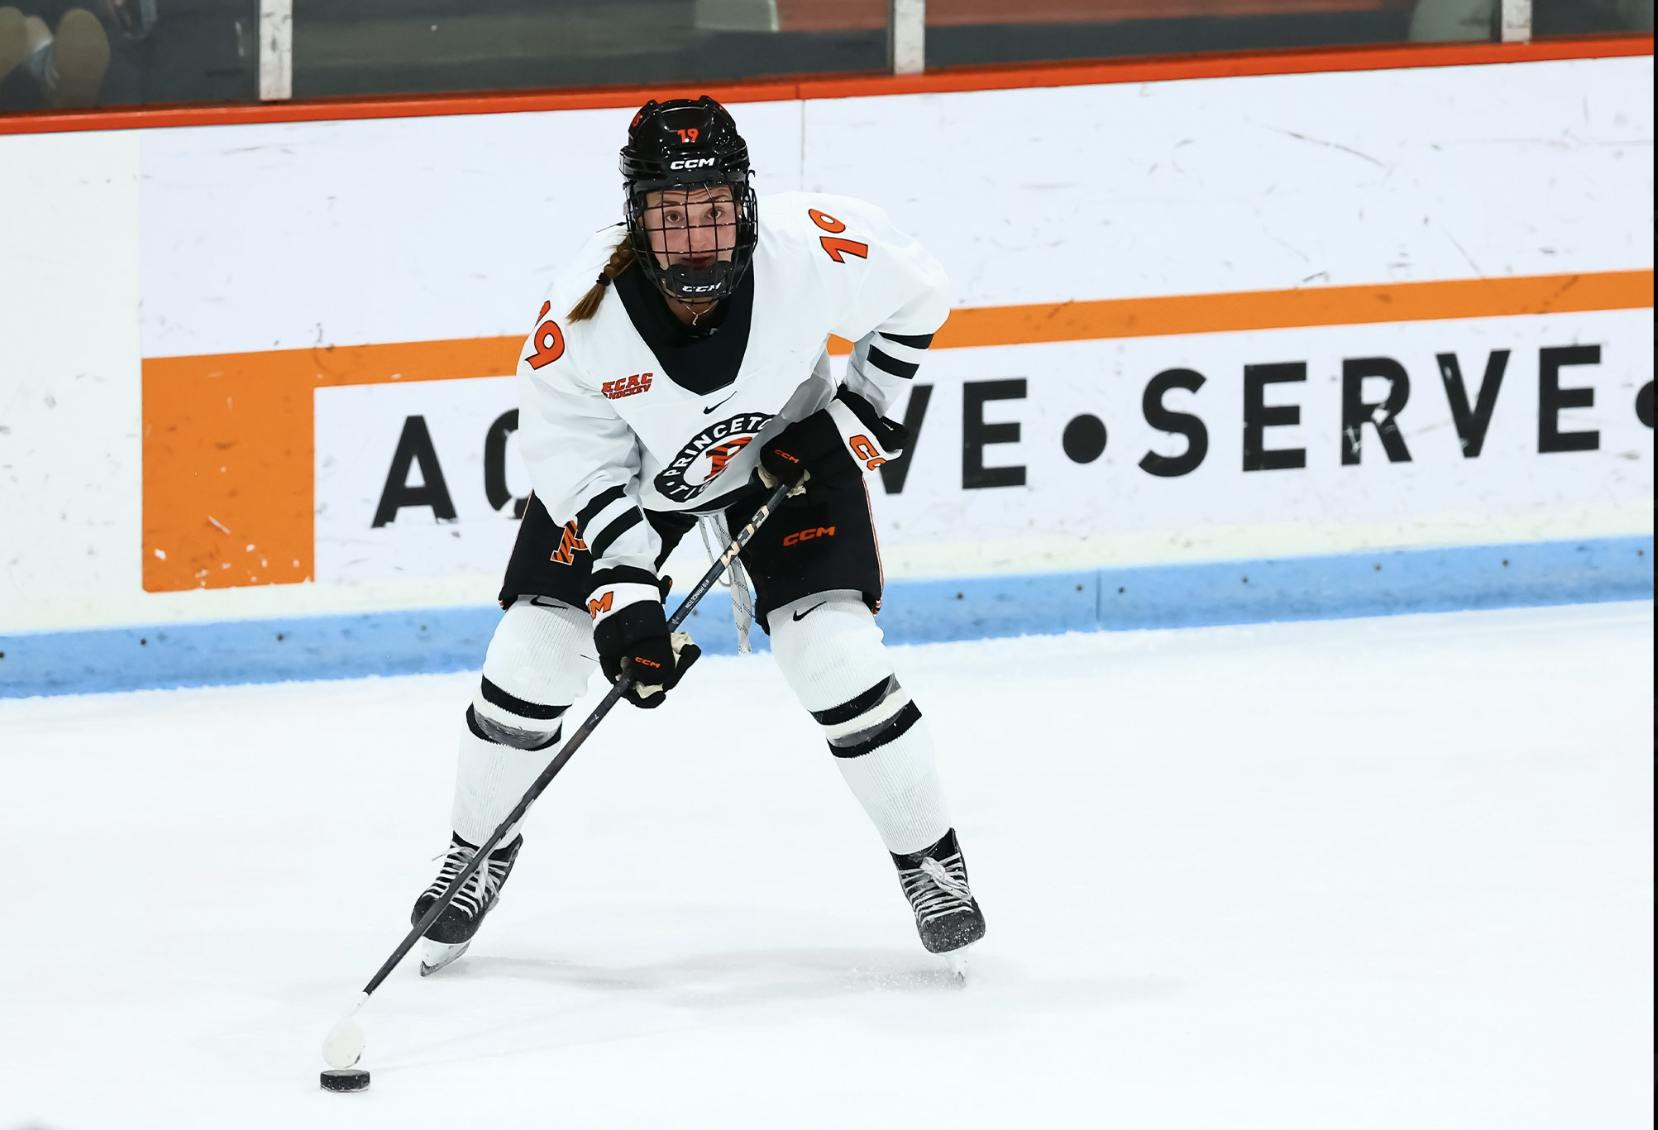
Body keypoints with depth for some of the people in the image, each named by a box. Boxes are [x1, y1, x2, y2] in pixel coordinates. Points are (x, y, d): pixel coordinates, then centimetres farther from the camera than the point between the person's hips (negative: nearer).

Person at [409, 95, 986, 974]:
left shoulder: (810, 249, -33)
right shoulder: (583, 312, -32)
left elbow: (915, 294, -12)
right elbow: (577, 459, -20)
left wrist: (859, 418, -14)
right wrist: (623, 593, -28)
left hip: (786, 451, -1)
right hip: (632, 466, 1)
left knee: (835, 653, -15)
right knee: (534, 649, -4)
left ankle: (931, 863, 5)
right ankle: (477, 856, 20)